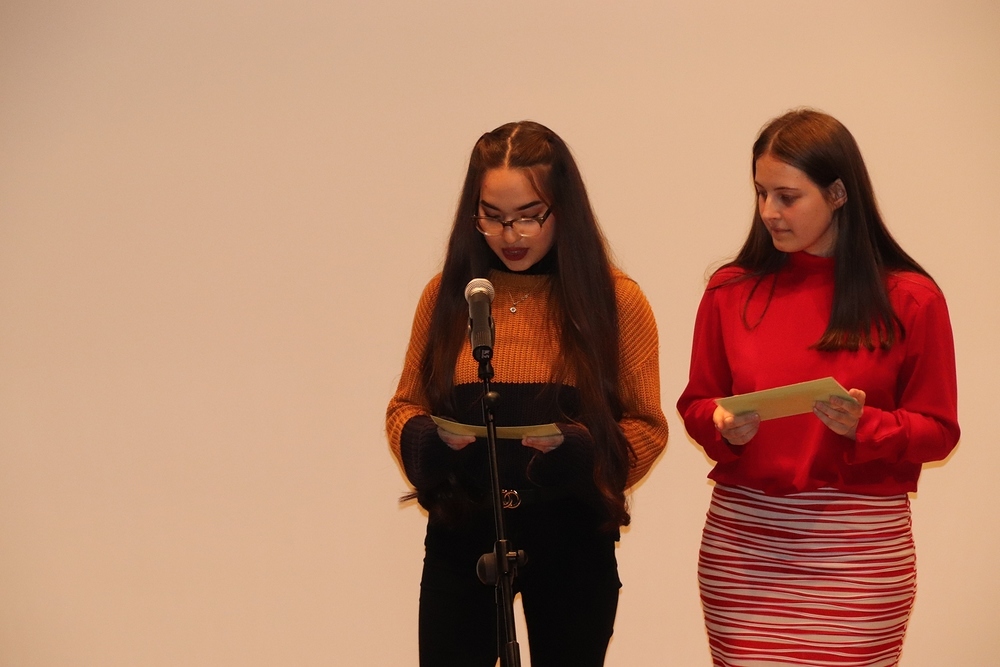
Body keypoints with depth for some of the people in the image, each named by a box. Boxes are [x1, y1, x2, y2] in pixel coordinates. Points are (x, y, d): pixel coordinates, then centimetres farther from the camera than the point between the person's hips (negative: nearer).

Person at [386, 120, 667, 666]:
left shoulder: (615, 300, -3)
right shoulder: (447, 293, 3)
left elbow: (646, 428, -1)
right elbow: (405, 408, 9)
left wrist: (578, 447, -20)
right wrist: (431, 438, -13)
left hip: (571, 542, -1)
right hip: (461, 536, 1)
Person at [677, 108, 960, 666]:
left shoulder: (910, 300, -1)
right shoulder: (732, 291, 5)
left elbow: (938, 430, 2)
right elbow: (696, 404, 13)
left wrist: (862, 427, -16)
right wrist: (723, 428, -9)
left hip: (859, 548, -1)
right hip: (743, 538, 2)